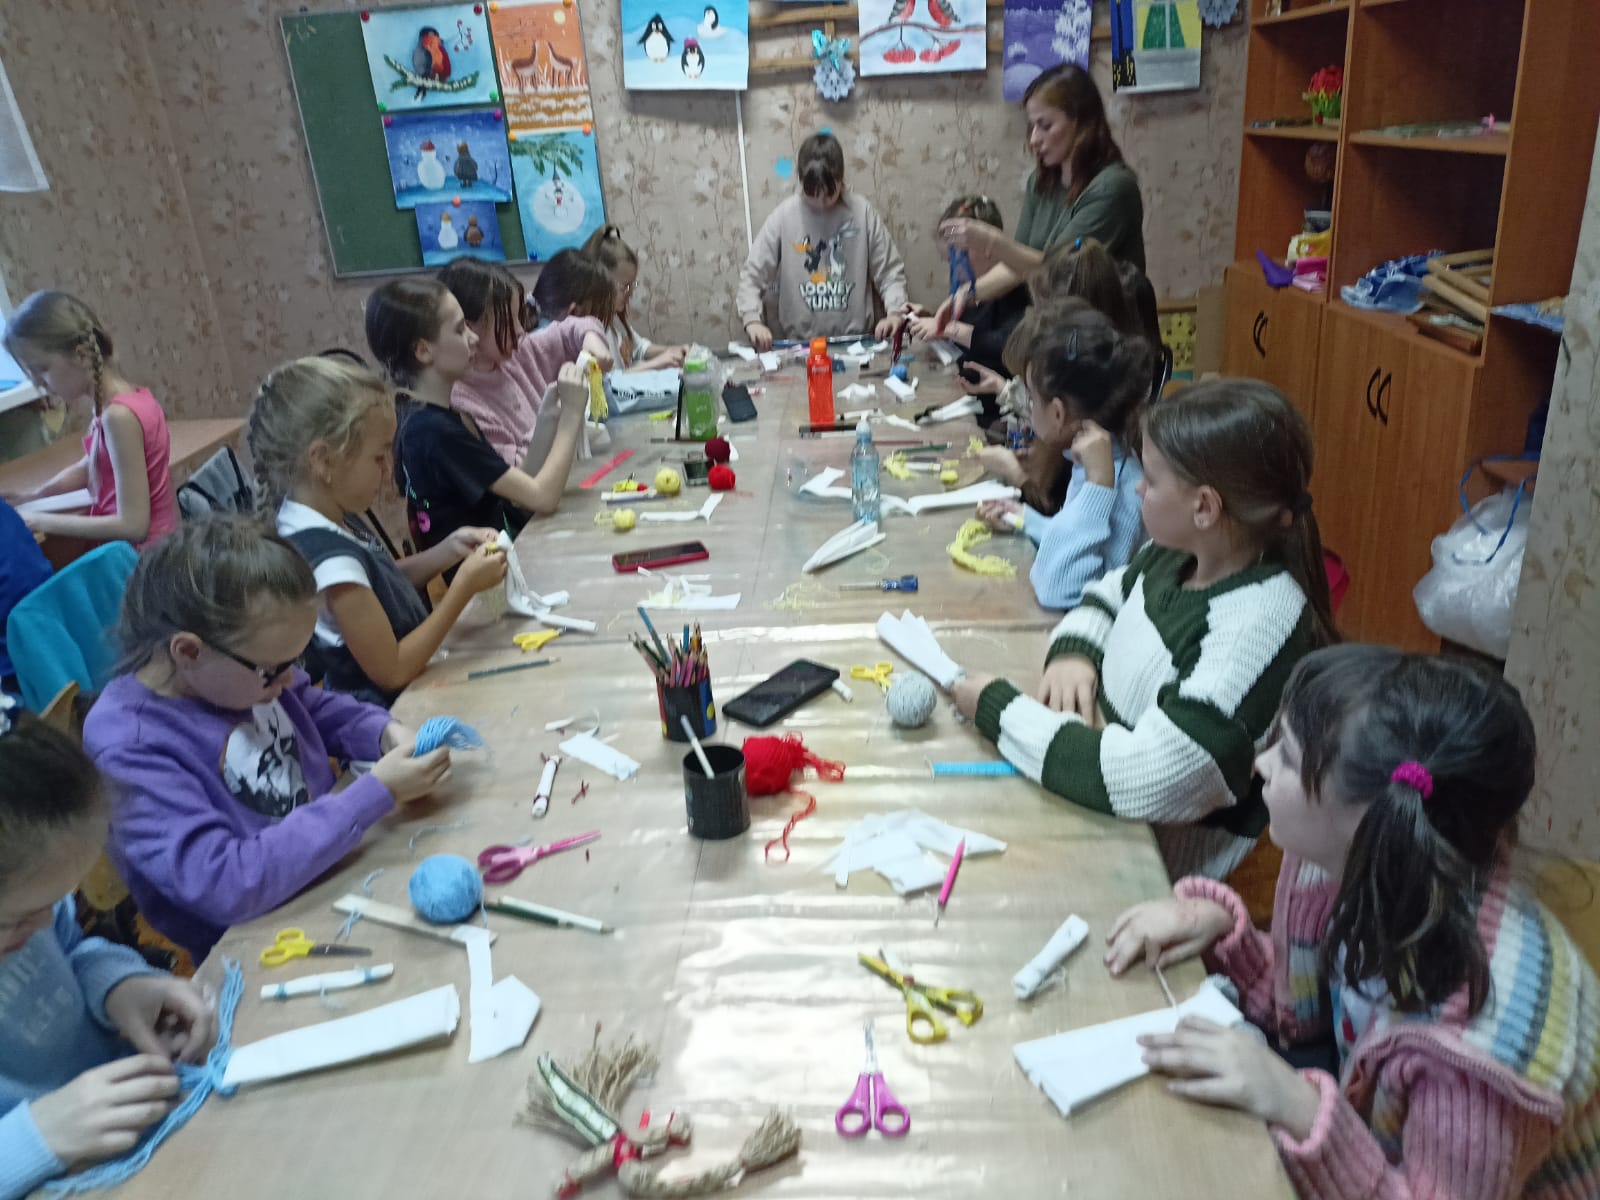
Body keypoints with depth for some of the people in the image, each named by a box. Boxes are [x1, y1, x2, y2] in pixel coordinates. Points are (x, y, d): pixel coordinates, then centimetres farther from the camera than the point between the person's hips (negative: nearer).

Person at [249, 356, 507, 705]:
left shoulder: (332, 516, -5)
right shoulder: (330, 559, -30)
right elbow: (393, 670, -26)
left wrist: (448, 551, -3)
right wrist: (465, 585, -22)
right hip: (389, 714, -8)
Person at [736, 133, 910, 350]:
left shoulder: (862, 211, 1)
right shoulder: (783, 217, -1)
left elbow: (889, 270, 6)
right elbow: (752, 275, 2)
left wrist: (895, 313, -11)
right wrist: (752, 320, -15)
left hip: (856, 342, 0)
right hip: (800, 344, 0)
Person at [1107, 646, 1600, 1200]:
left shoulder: (1484, 1024, -36)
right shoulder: (1364, 867, -17)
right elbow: (1298, 1007, 0)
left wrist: (1301, 1112, -37)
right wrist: (1218, 926, -15)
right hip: (1381, 1145, 5)